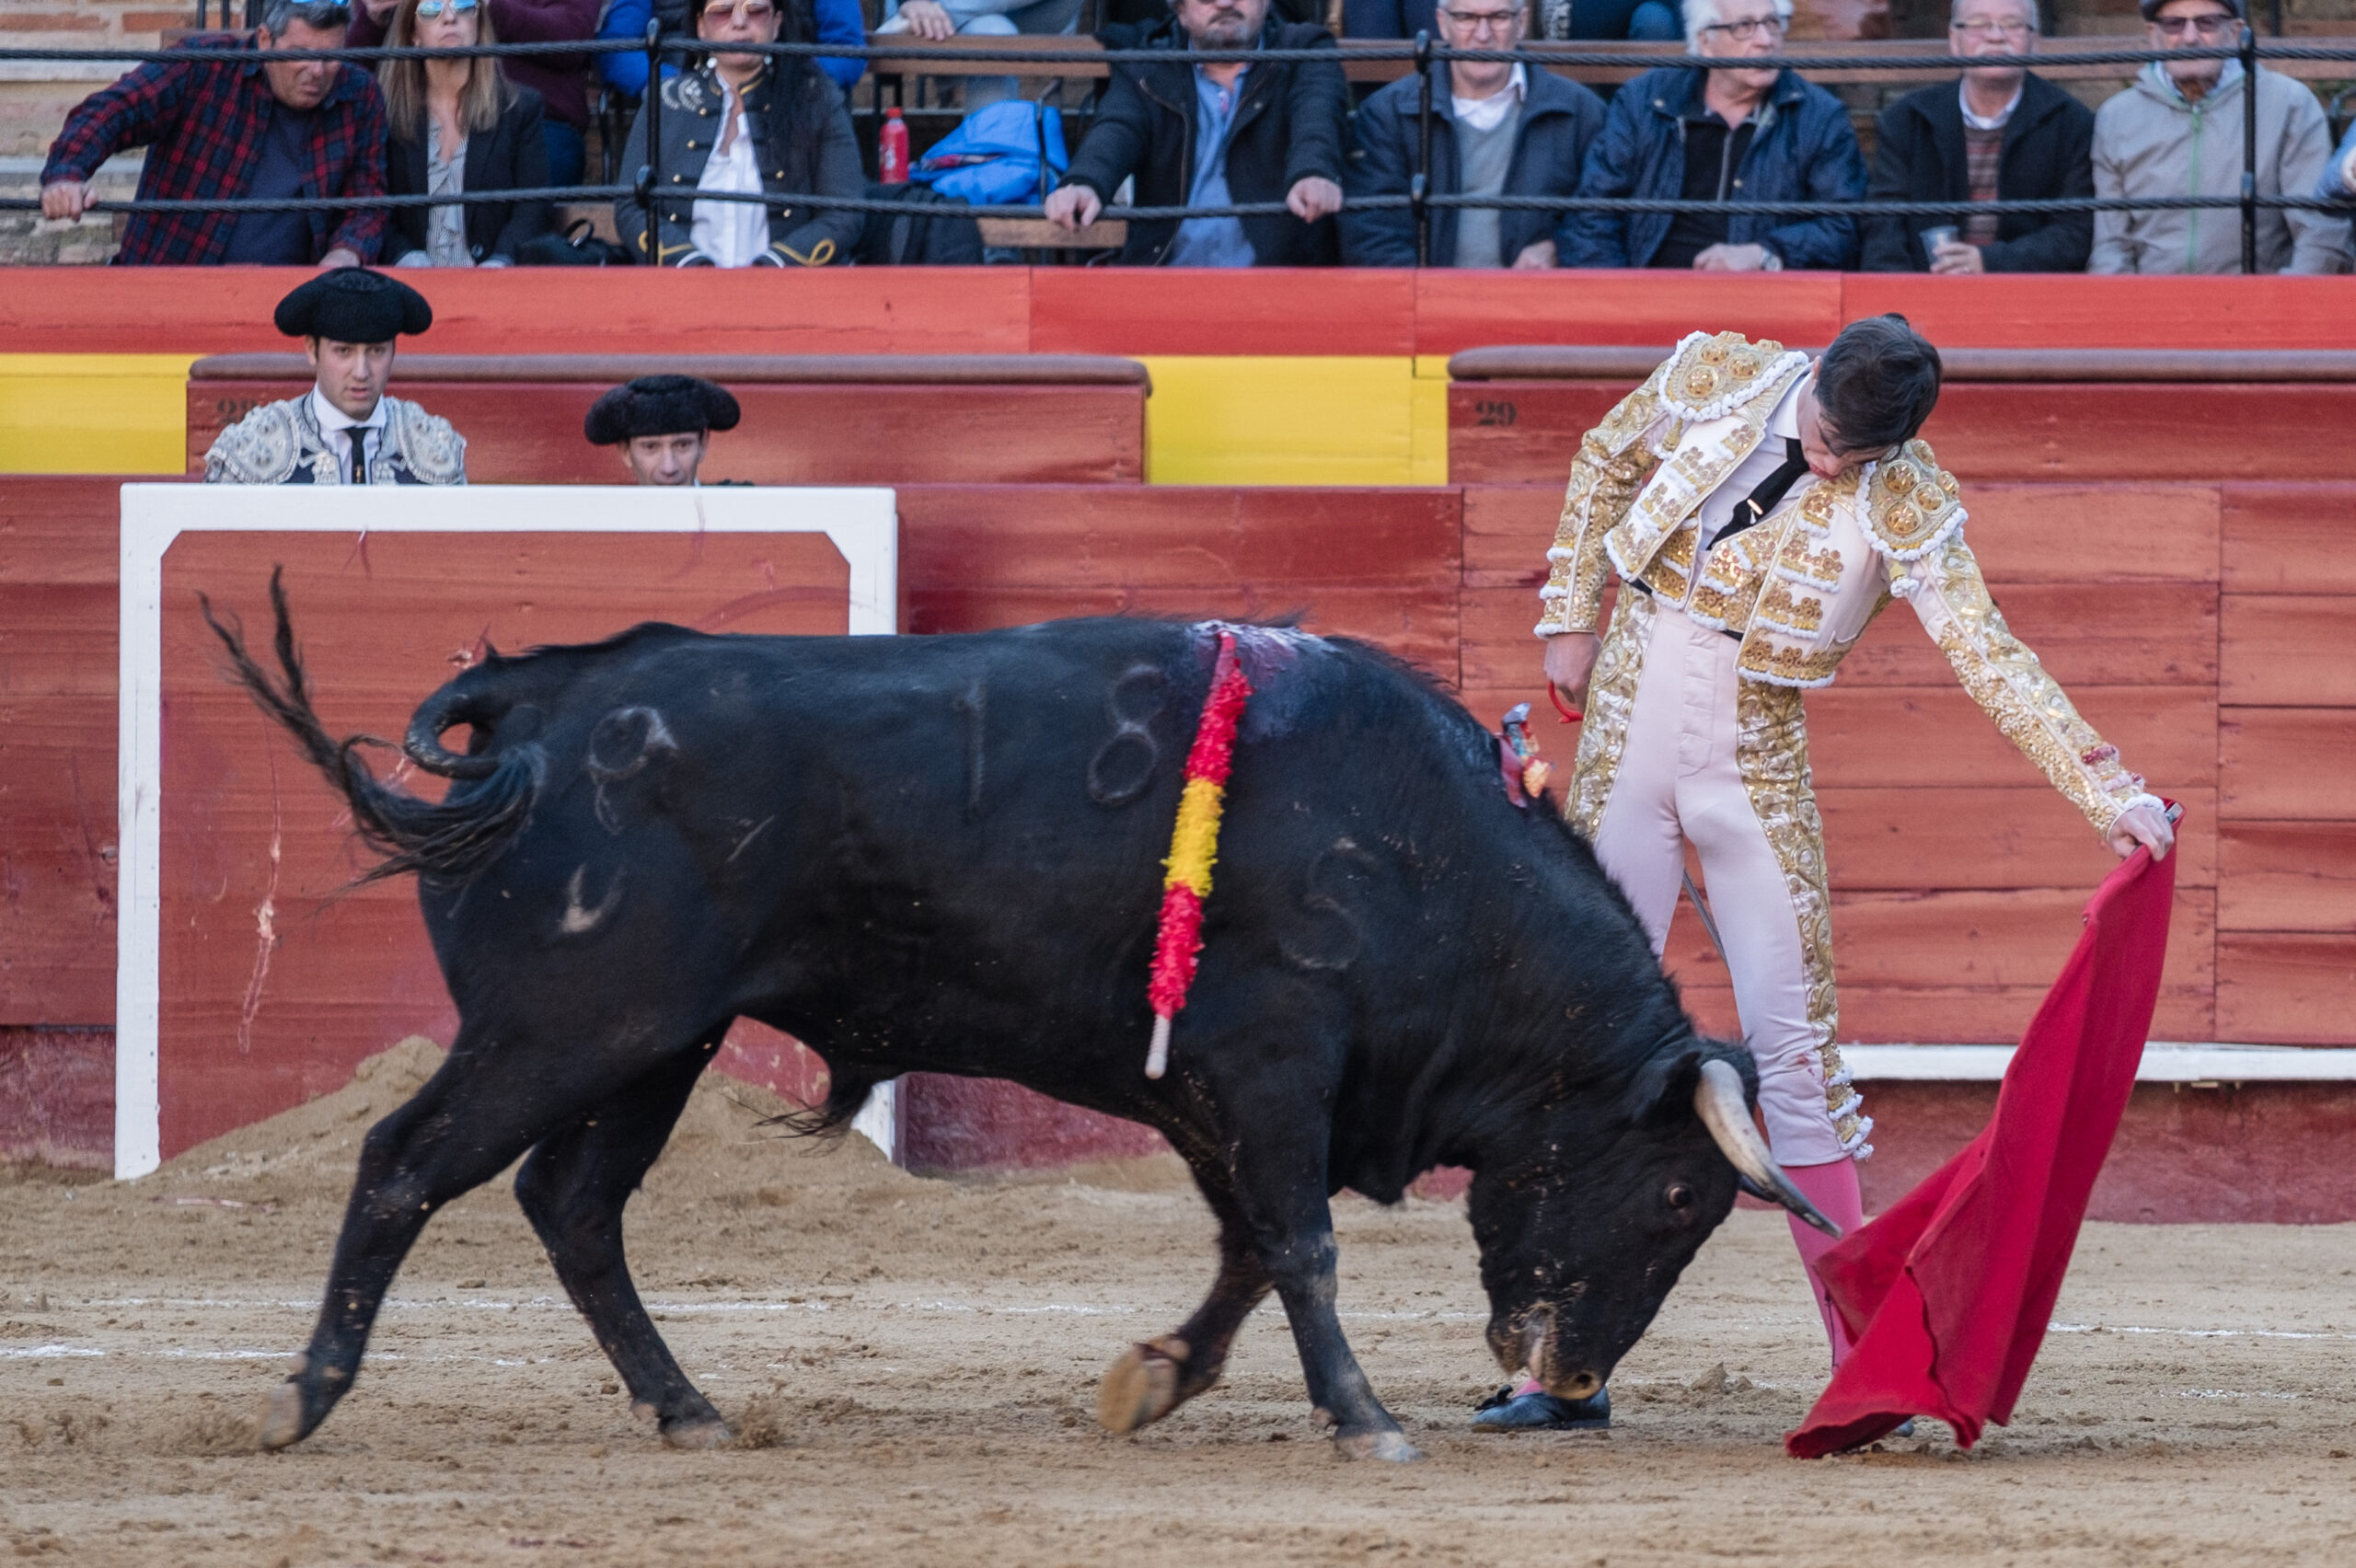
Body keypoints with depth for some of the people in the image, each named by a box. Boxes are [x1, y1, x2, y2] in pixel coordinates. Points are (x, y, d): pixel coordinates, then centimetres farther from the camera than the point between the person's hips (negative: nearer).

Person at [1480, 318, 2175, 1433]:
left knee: (1792, 1047, -4)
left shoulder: (1906, 505, -12)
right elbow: (1604, 462, 13)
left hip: (1754, 776, -2)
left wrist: (2112, 794, -25)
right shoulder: (1718, 377, -5)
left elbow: (1990, 659, -16)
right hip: (1626, 743, 2)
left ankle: (1862, 1355, 2)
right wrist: (1570, 621, 11)